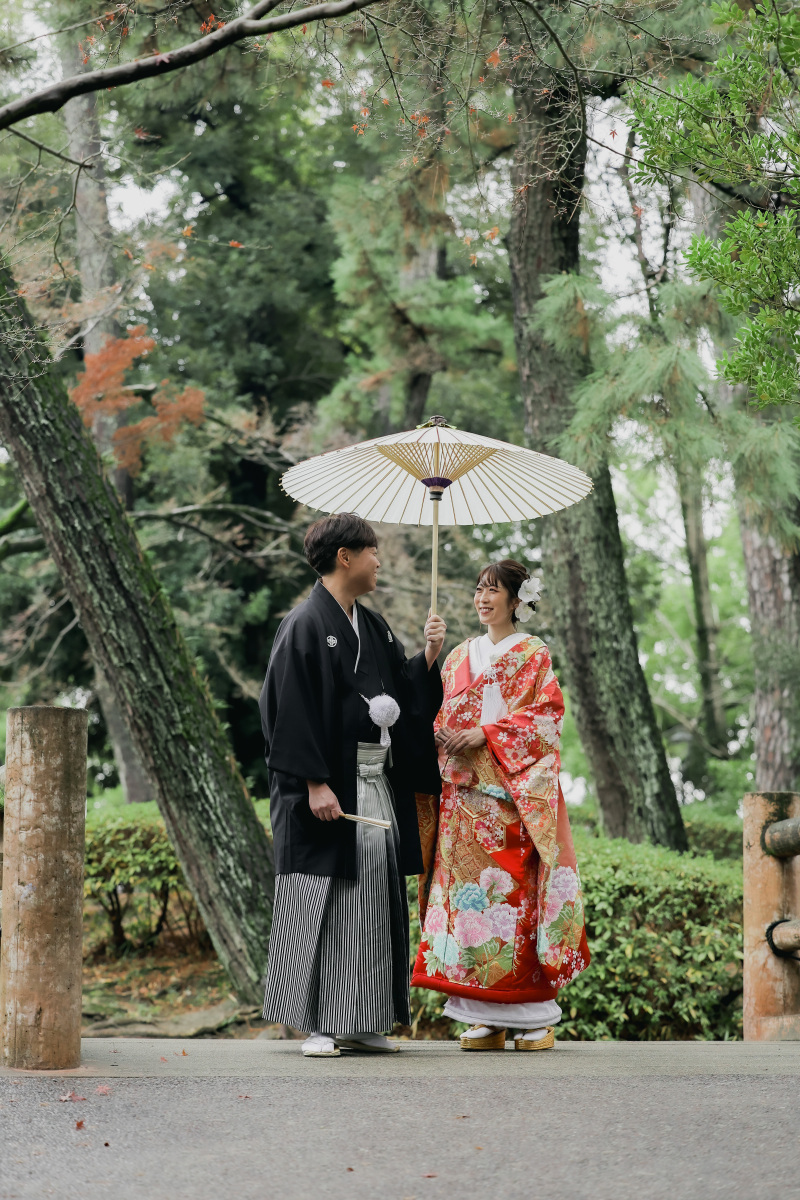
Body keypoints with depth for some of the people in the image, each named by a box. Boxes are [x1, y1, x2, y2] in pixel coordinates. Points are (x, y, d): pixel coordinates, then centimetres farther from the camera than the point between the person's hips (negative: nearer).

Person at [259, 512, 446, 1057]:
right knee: (324, 901, -5)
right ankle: (317, 1026, 0)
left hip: (376, 783, 8)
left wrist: (428, 658, 1)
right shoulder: (307, 625, -9)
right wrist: (315, 783, -21)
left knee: (373, 900, 8)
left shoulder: (373, 627, 16)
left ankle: (360, 1024, 14)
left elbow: (405, 693, 18)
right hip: (331, 785, -8)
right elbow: (295, 710, -15)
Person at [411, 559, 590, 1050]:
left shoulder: (534, 655, 5)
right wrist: (443, 737, -4)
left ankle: (535, 1016, -4)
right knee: (468, 892, -2)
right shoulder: (460, 656, 20)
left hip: (516, 791, -4)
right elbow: (442, 716, 19)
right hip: (464, 793, 5)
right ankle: (487, 1018, 2)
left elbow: (546, 716, -5)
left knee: (517, 891, -10)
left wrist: (488, 735, -13)